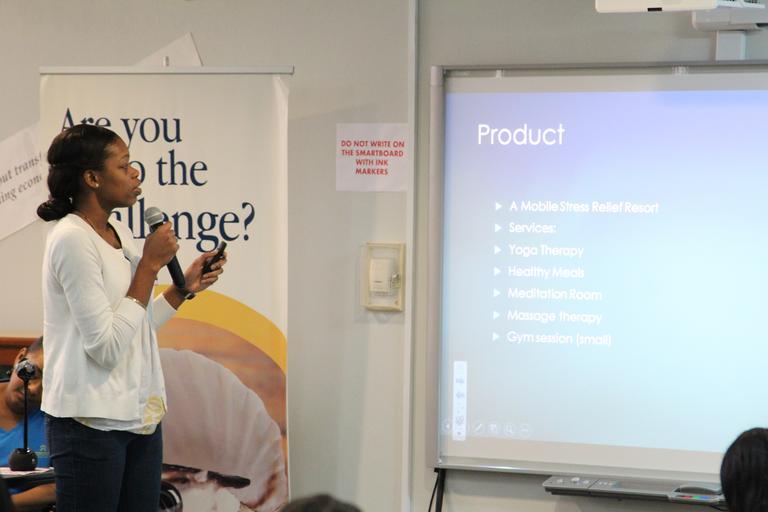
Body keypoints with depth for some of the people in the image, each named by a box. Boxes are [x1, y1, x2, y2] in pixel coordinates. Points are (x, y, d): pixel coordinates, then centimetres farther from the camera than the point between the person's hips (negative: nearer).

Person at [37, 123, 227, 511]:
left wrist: (184, 288, 7)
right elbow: (105, 348, -20)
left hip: (140, 416, 8)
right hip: (92, 421, -8)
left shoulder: (120, 234, 10)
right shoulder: (71, 239, -15)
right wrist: (150, 265, -16)